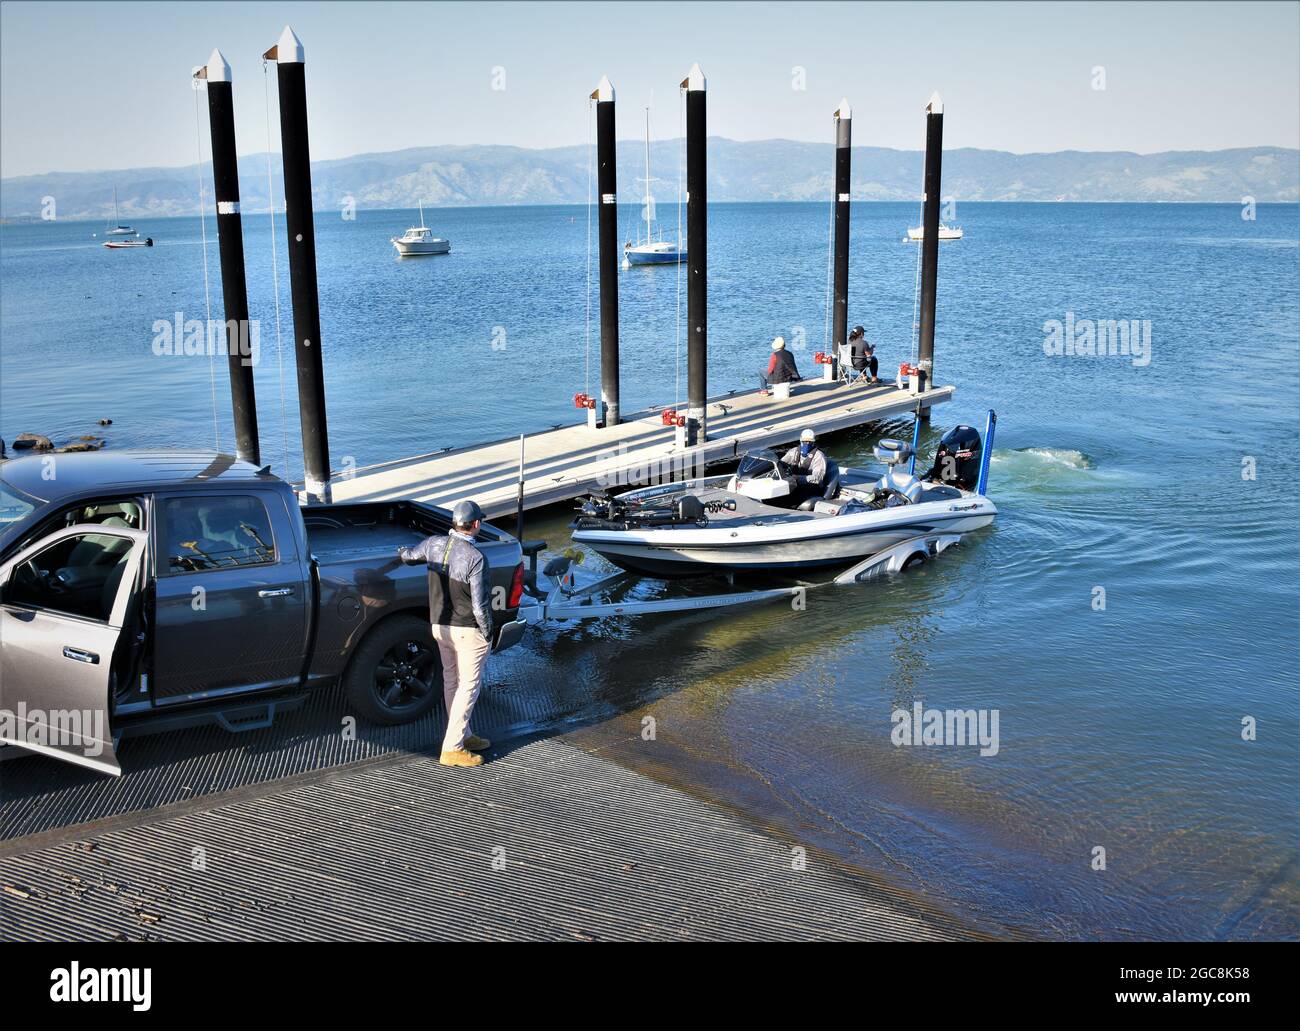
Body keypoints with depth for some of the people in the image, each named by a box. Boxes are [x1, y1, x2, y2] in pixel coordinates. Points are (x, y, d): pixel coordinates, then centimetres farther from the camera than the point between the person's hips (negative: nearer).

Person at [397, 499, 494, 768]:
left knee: (451, 680, 18)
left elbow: (408, 556, 17)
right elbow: (480, 605, -21)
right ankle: (452, 748, 1)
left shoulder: (434, 544, -4)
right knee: (468, 686, 1)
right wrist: (487, 633, -7)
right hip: (469, 630, -7)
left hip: (440, 625, 7)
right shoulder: (475, 558, -23)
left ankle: (463, 735, 32)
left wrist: (402, 553, 41)